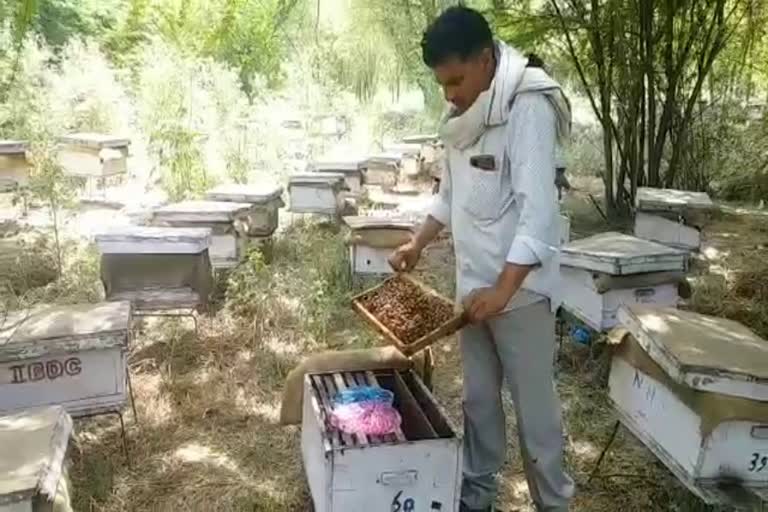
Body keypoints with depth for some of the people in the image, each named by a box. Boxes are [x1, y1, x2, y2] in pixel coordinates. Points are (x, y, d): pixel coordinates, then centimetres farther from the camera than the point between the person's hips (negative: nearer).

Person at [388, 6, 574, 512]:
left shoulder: (529, 109, -17)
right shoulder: (463, 116, 7)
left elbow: (538, 209, -24)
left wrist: (503, 289, -29)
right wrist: (417, 244, 13)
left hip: (519, 287, -7)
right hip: (473, 281, 7)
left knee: (534, 401, 6)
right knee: (478, 396, 18)